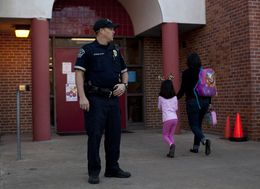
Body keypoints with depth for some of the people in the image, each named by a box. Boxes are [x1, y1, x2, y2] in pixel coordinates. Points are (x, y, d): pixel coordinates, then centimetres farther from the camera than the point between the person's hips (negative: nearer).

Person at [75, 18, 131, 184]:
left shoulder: (115, 50, 15)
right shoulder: (88, 50, -2)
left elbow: (124, 71, 22)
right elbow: (79, 73, -8)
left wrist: (124, 85, 1)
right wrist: (82, 97, -17)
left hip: (113, 98, 6)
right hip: (95, 99, -6)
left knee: (114, 135, 10)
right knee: (95, 135, -3)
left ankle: (113, 168, 22)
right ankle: (94, 171, 7)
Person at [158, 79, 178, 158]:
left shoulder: (161, 97, 1)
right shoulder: (175, 97, 8)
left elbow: (159, 108, 15)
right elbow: (176, 108, 15)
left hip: (167, 119, -3)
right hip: (175, 118, 3)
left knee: (165, 135, 11)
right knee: (171, 135, 16)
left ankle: (171, 144, -19)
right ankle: (171, 152, 5)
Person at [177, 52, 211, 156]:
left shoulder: (186, 73, -7)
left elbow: (183, 89, -10)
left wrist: (176, 99, 4)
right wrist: (209, 103, 13)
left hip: (192, 102, -5)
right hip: (204, 101, 5)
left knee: (194, 126, -2)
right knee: (198, 124, 19)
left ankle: (205, 140, -29)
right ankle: (195, 147, 23)